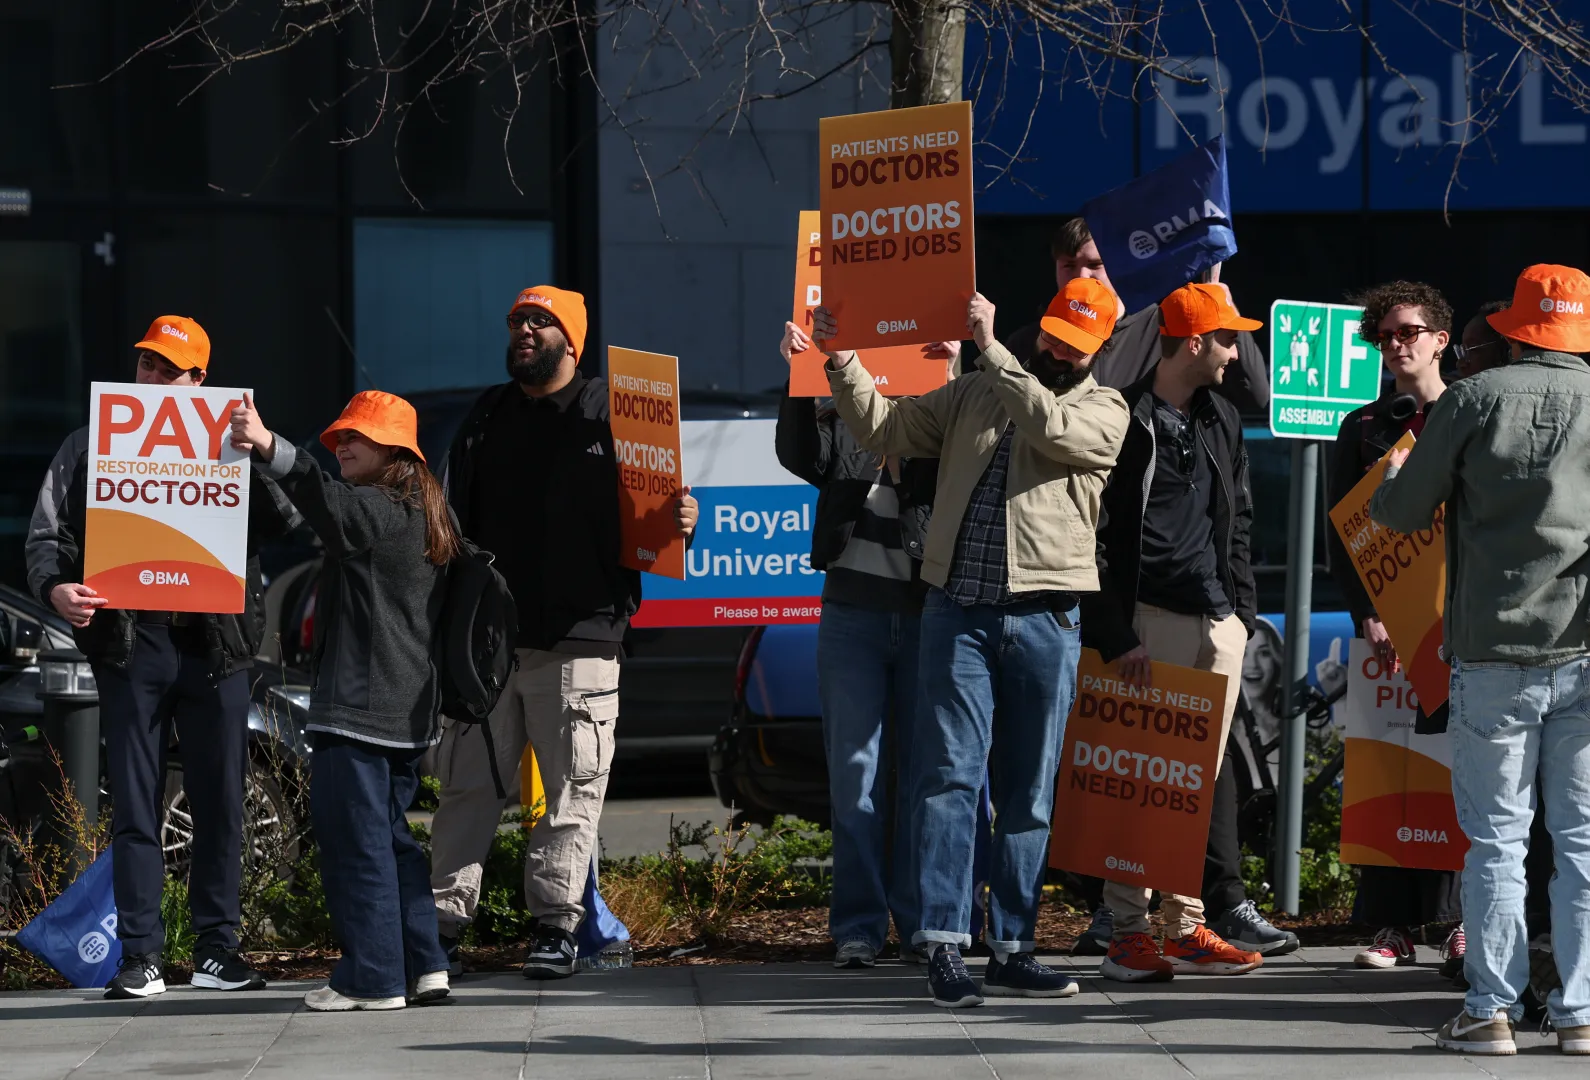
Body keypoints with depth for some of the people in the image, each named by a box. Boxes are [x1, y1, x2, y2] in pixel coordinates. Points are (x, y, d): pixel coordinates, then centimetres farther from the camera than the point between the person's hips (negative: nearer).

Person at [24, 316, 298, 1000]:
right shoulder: (90, 448, 11)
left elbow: (285, 523, -1)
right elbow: (45, 535, 8)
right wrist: (54, 587, -13)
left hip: (214, 644, 0)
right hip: (130, 643, 0)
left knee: (220, 802, 4)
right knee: (134, 807, 0)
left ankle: (217, 948, 12)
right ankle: (140, 956, 4)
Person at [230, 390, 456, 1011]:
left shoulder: (381, 513, -11)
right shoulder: (420, 519, 18)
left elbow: (324, 500, -29)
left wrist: (269, 447, -43)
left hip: (360, 708, -10)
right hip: (405, 710, 10)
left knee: (355, 836, -6)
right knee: (389, 832, 16)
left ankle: (372, 978, -5)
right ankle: (423, 965, 15)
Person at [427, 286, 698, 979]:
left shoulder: (612, 415, 4)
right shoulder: (484, 420, 17)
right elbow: (455, 521, 22)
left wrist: (681, 522, -19)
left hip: (577, 642, -4)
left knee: (572, 791, -1)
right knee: (466, 786, 3)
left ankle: (556, 926, 6)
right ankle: (443, 924, 6)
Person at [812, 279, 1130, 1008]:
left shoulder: (1103, 410, 5)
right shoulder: (975, 394, 13)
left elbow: (1051, 426, -16)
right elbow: (885, 431, 10)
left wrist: (991, 348, -15)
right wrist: (842, 362, -2)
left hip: (1044, 620, 0)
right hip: (958, 611, 0)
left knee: (1029, 792, 6)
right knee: (951, 773, -9)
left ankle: (1011, 950, 13)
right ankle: (944, 943, -11)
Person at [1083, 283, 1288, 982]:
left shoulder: (1221, 421, 18)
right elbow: (1094, 537, -8)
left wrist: (1242, 609, 12)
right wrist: (1116, 634, -13)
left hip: (1219, 625, 7)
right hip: (1152, 621, -7)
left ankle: (1184, 926, 11)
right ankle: (1128, 933, -4)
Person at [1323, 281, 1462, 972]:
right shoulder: (1363, 428, 14)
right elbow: (1343, 534, 9)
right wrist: (1369, 615, -5)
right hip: (1386, 621, 2)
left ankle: (1459, 921, 1)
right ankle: (1393, 927, 0)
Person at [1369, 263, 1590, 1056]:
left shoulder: (1474, 399, -3)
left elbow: (1402, 513, 3)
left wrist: (1394, 478, 24)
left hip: (1493, 654, -1)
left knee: (1497, 841, 4)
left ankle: (1491, 1011, 3)